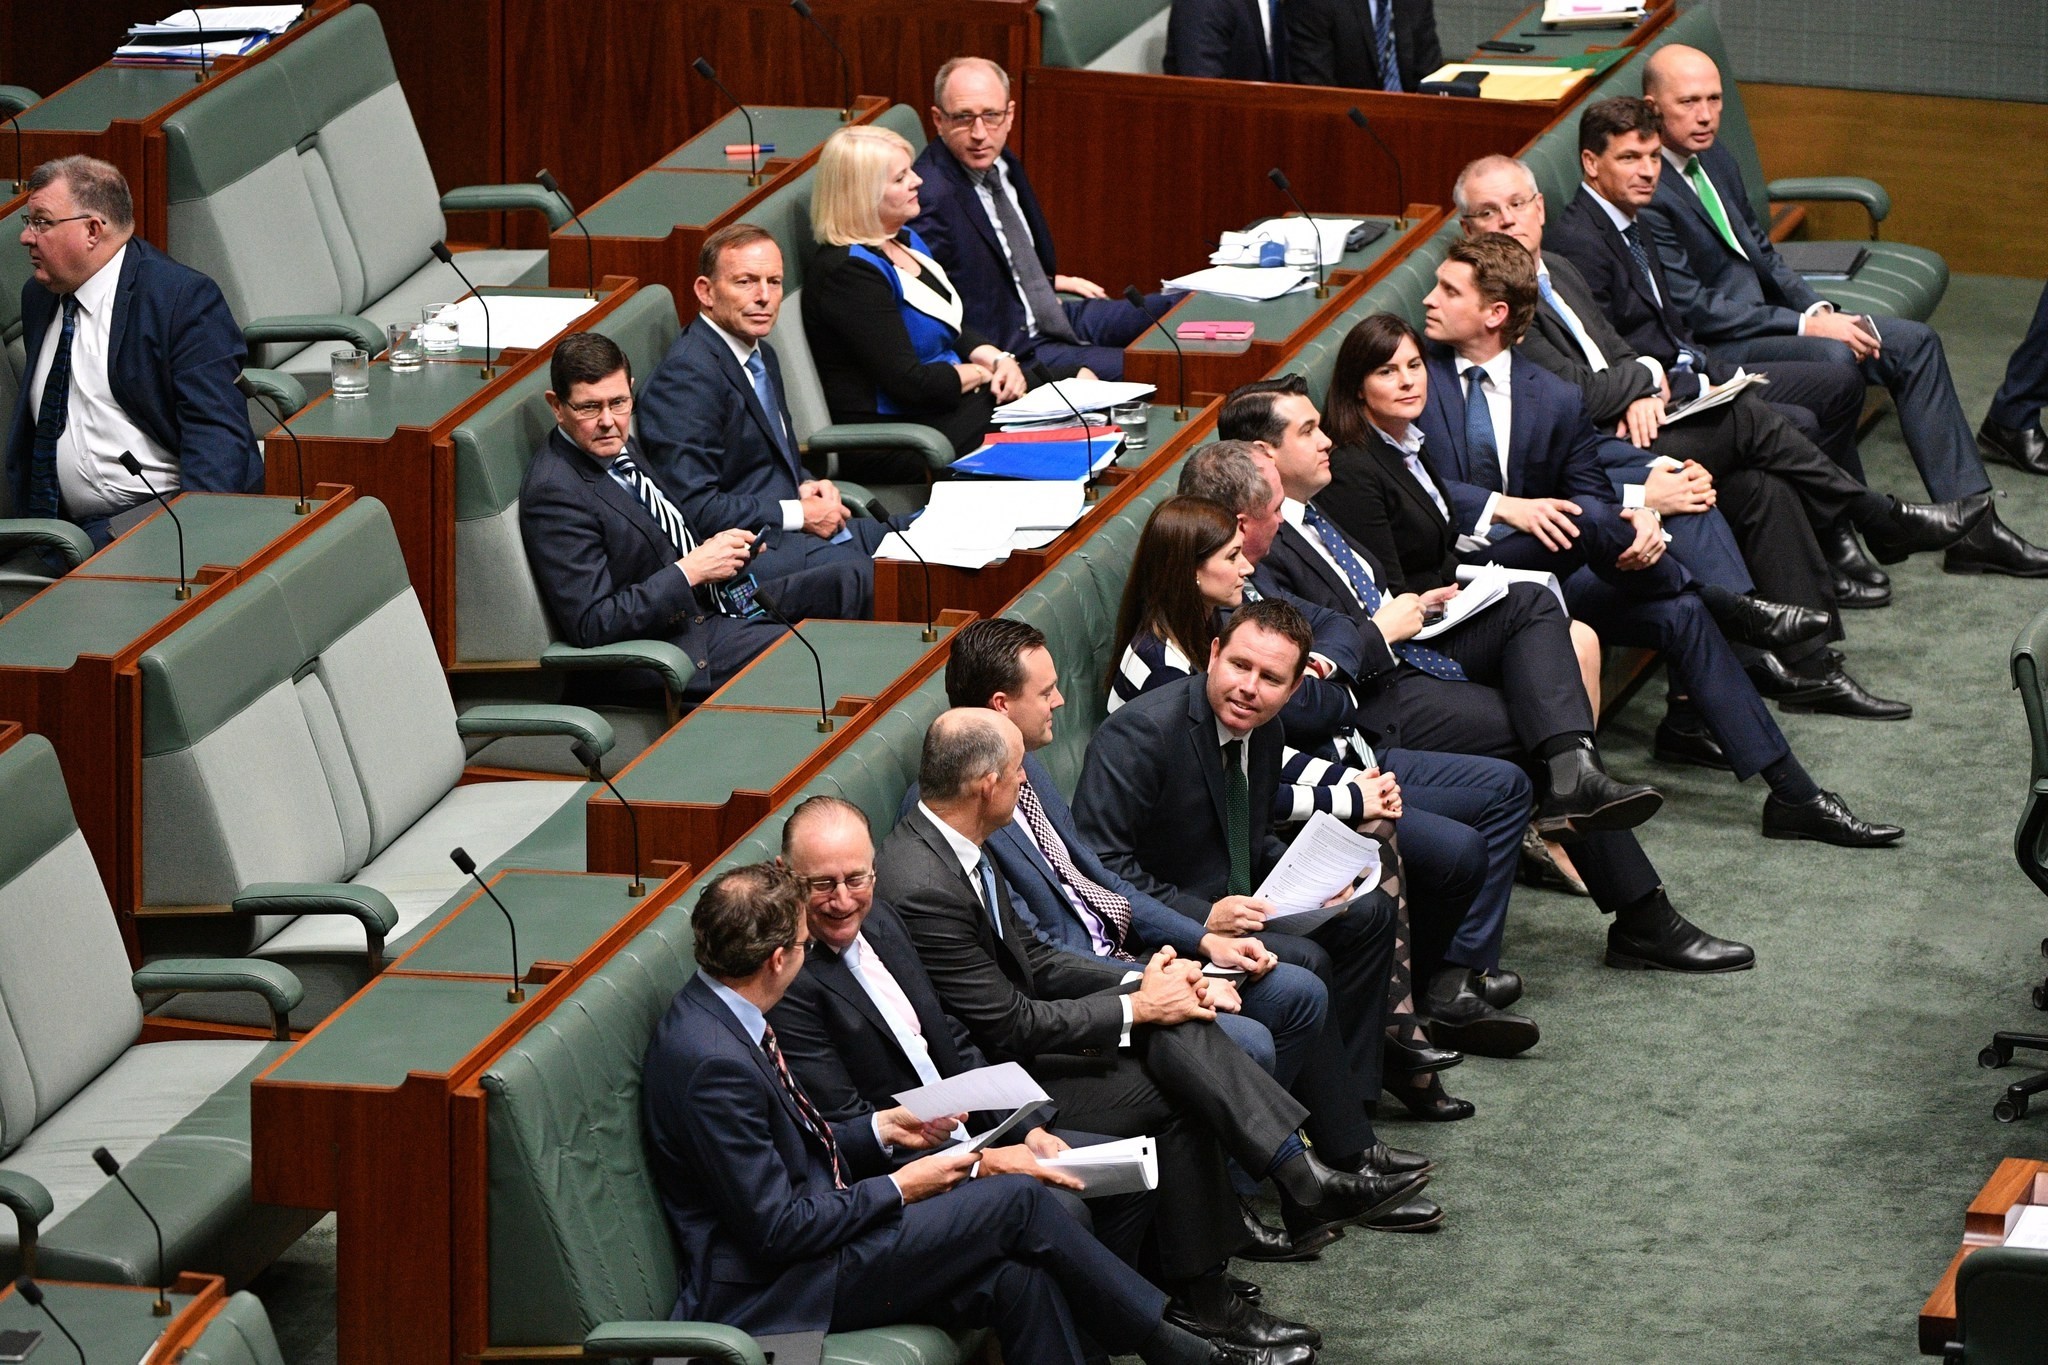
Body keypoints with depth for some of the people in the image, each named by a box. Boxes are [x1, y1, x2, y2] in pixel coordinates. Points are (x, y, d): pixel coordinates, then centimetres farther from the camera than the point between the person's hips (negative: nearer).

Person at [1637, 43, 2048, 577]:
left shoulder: (1714, 158, 11)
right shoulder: (1646, 192, -18)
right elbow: (1693, 310, -21)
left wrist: (1818, 310, -1)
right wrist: (1807, 326, -20)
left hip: (1765, 316, 10)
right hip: (1711, 350, -10)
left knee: (1914, 342, 1)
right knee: (1833, 358, -33)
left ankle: (1971, 526, 0)